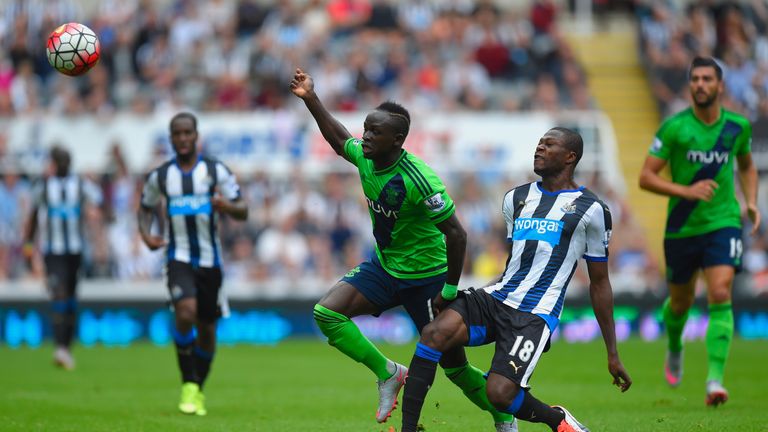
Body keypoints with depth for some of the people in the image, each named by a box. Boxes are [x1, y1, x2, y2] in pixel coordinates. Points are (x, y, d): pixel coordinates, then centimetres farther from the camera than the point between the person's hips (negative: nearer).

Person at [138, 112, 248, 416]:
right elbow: (146, 208, 18)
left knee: (206, 328, 9)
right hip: (178, 258, -1)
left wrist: (227, 206, -26)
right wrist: (146, 234, -2)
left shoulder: (216, 171, -1)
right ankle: (188, 385, -14)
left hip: (210, 260, 1)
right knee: (186, 314, -26)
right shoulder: (160, 176, 3)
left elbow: (243, 211, -2)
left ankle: (199, 390, 29)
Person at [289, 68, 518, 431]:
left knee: (453, 364, 1)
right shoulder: (364, 157, -7)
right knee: (326, 312, -14)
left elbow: (455, 234, -25)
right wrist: (311, 99, 13)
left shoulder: (418, 179, -29)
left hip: (426, 277, -7)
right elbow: (340, 139, 19)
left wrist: (449, 291, -21)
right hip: (383, 266, 7)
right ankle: (387, 372, 1)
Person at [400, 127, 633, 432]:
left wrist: (613, 354, 9)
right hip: (498, 296, 5)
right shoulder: (516, 198, 17)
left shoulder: (590, 210, 2)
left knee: (500, 393, -23)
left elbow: (599, 284, 8)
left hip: (535, 314, -5)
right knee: (434, 334, -23)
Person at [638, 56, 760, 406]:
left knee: (720, 296, -19)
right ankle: (675, 349, 48)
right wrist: (687, 191, -22)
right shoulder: (674, 128, -9)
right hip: (682, 228, 0)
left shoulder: (738, 126, 1)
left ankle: (715, 378, -21)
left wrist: (751, 201, 5)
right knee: (681, 302, 14)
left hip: (723, 223, 0)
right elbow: (646, 177, -9)